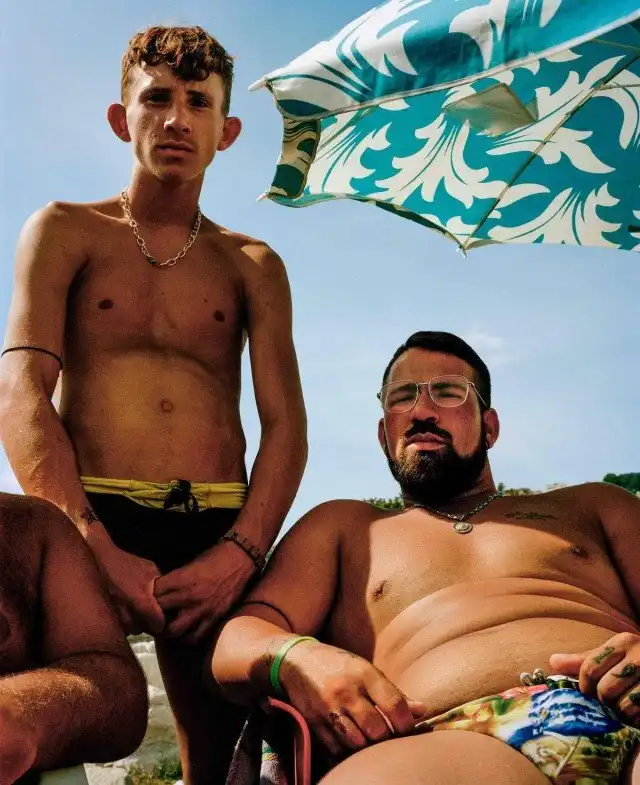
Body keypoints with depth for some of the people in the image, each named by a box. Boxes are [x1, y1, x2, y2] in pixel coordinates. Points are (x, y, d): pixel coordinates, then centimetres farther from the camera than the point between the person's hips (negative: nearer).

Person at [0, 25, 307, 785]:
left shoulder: (253, 266, 15)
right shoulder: (64, 231, 10)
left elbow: (285, 426, 4)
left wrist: (239, 553, -14)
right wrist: (94, 545, -18)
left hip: (219, 533, 2)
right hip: (82, 521, -1)